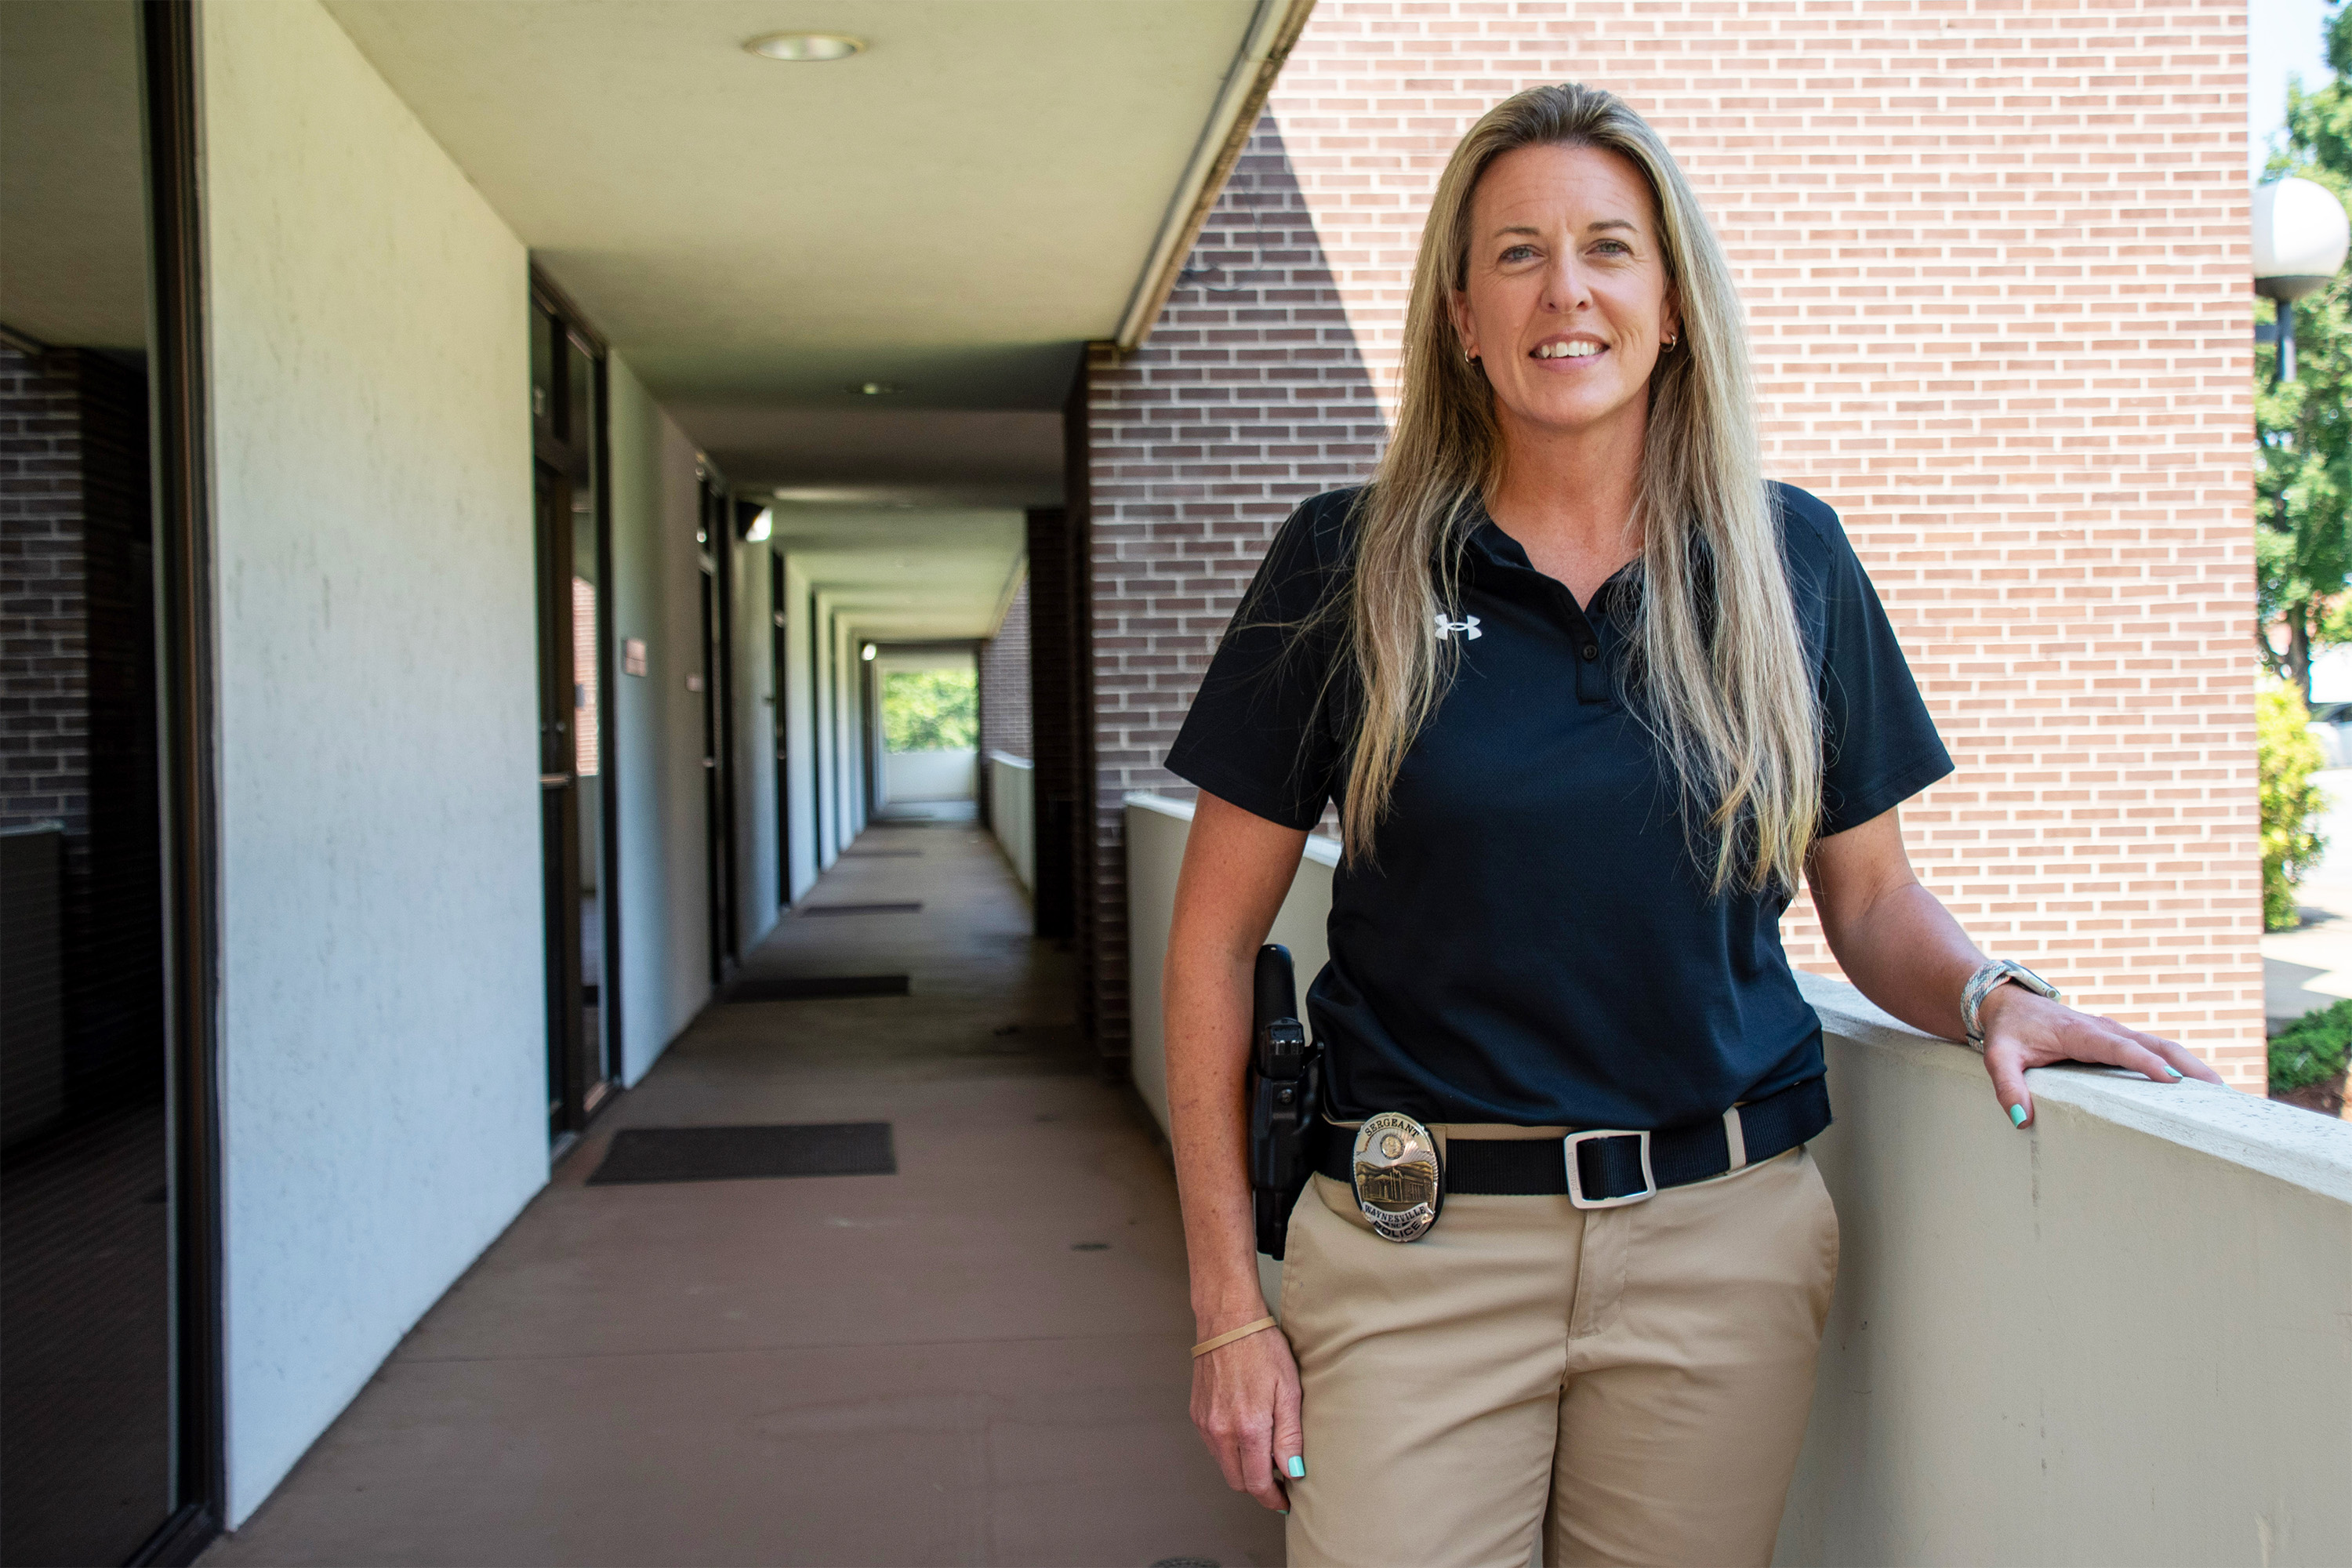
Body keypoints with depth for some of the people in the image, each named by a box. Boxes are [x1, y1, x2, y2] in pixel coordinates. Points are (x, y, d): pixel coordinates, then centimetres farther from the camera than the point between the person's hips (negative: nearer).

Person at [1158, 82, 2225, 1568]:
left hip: (1726, 1235, 2)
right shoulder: (1350, 564, -2)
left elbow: (1873, 895, 13)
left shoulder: (1790, 558, 4)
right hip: (1419, 1242, -1)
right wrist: (1229, 1297, -3)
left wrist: (1987, 992, -10)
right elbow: (1216, 940, 0)